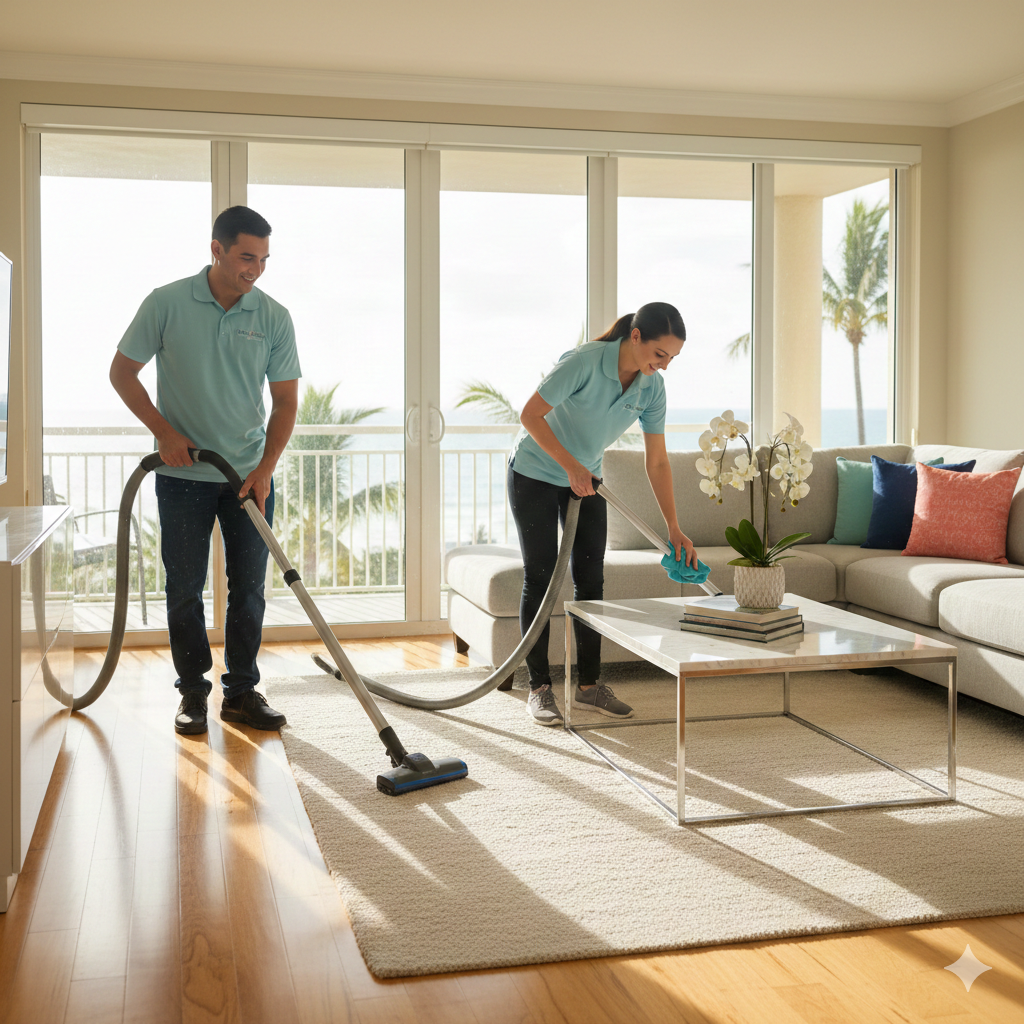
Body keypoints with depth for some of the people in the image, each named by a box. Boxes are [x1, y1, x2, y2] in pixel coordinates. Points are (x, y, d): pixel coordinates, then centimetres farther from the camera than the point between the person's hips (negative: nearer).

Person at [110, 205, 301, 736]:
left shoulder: (274, 317, -2)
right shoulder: (167, 304, -7)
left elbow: (286, 400, 0)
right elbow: (122, 372, 0)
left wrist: (265, 468, -10)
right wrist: (164, 431, -10)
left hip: (250, 474, 2)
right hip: (183, 474, -2)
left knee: (249, 588, 6)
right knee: (184, 588, 4)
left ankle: (241, 692, 18)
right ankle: (192, 692, 18)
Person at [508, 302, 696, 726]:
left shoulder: (652, 388, -12)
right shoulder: (585, 361, -30)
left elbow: (656, 461, -7)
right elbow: (530, 415, -25)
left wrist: (674, 528, -9)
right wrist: (570, 465, -26)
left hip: (585, 477, 6)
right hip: (536, 473, -5)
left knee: (590, 579, 3)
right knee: (540, 578, -3)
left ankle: (589, 685, 12)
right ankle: (539, 688, 5)